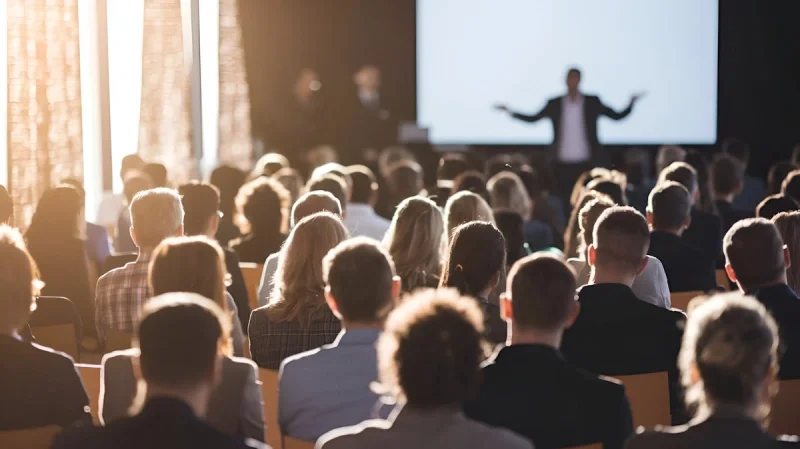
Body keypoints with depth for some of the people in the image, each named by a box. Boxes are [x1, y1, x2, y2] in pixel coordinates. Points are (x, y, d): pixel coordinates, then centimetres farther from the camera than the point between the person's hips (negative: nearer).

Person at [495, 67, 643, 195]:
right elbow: (533, 118, 7)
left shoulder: (592, 102, 4)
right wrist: (510, 112, -1)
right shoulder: (555, 103, 5)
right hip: (562, 162, 1)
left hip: (586, 161, -1)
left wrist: (631, 103, -13)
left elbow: (617, 116, 1)